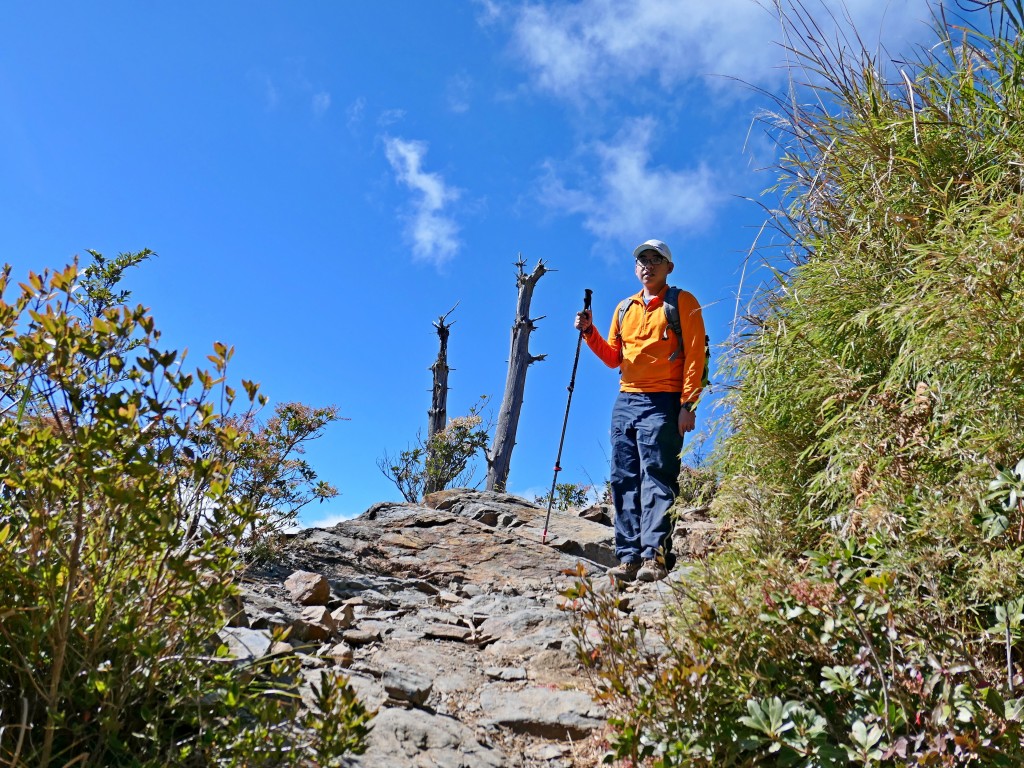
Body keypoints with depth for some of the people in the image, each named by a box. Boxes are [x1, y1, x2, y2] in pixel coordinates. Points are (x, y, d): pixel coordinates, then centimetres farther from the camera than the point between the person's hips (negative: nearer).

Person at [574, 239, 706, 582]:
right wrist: (589, 332, 7)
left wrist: (688, 405, -14)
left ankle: (655, 556, -12)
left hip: (662, 402, -6)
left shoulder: (682, 303, 4)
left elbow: (694, 356, -4)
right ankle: (630, 556, 1)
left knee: (657, 479, -11)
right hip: (625, 401, 6)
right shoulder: (625, 309, 21)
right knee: (624, 480, 0)